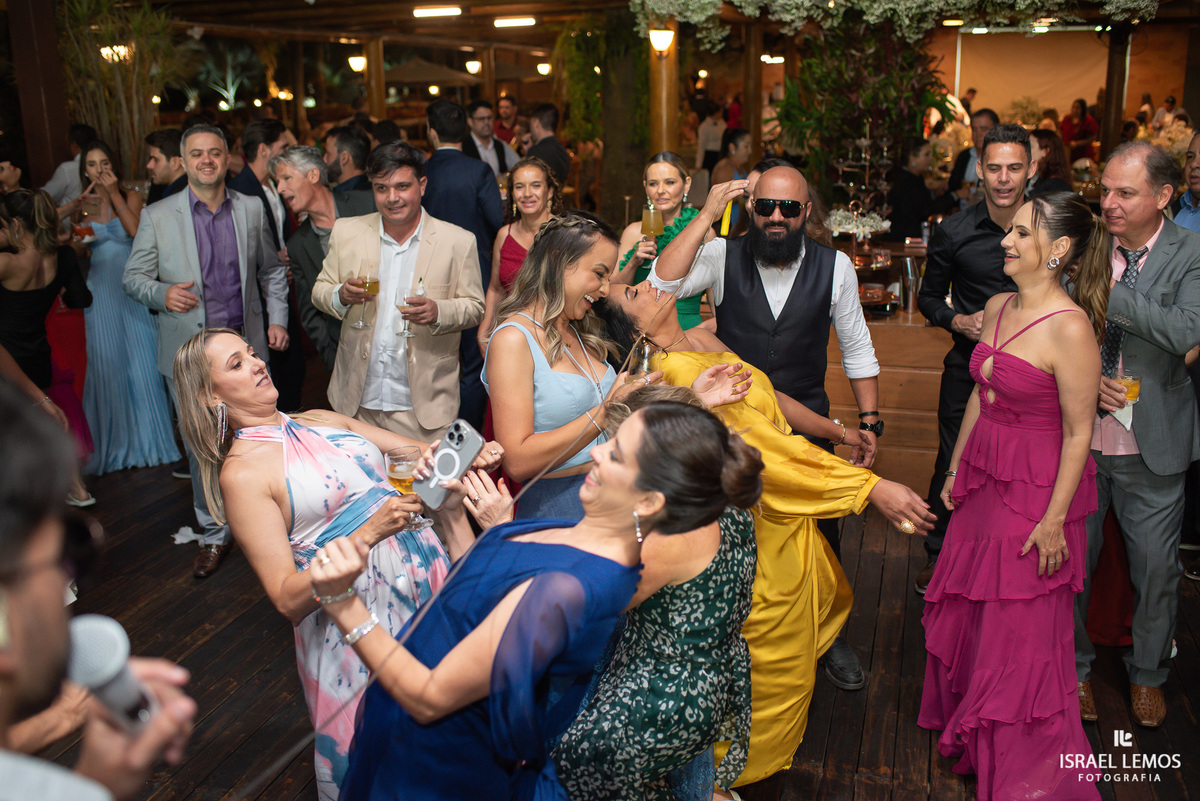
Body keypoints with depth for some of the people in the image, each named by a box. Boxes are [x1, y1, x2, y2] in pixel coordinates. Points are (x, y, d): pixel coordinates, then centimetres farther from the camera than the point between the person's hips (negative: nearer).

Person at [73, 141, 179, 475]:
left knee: (142, 362, 3)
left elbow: (137, 231, -15)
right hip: (100, 293, 1)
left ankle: (149, 437, 17)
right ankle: (116, 442, 17)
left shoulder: (130, 196, 3)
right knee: (106, 365, 4)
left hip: (132, 290, -1)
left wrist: (114, 195, -14)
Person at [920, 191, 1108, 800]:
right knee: (964, 611, 21)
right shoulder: (998, 308, 3)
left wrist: (1055, 519, -17)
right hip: (985, 482, 8)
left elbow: (1078, 433, -19)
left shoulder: (1071, 327, -22)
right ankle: (966, 732, 46)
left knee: (1022, 633, 8)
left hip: (1036, 492, -8)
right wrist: (956, 467, 15)